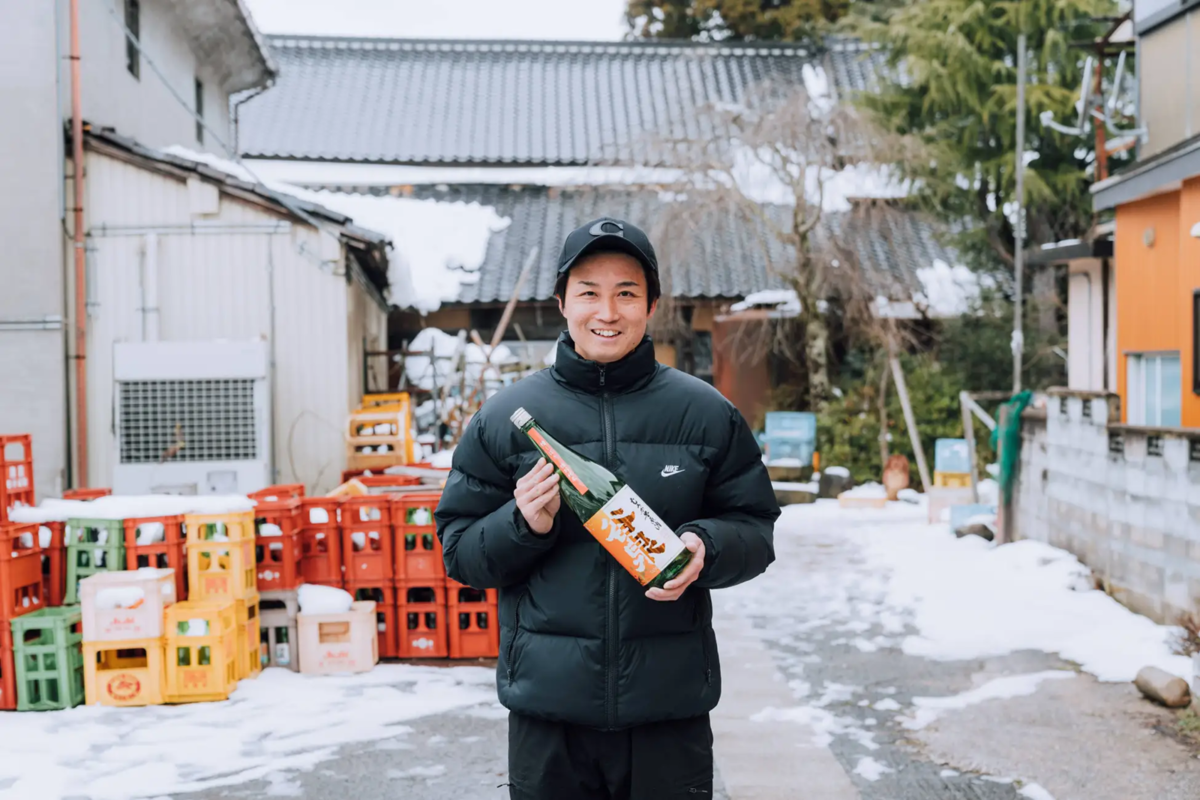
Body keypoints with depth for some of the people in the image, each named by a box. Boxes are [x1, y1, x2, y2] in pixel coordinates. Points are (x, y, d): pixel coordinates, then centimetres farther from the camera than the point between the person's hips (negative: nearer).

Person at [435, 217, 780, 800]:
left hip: (671, 710, 0)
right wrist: (523, 525, -15)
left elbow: (755, 528, 6)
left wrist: (705, 547, -15)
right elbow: (458, 550, 5)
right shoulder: (504, 418, 2)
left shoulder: (705, 414, 2)